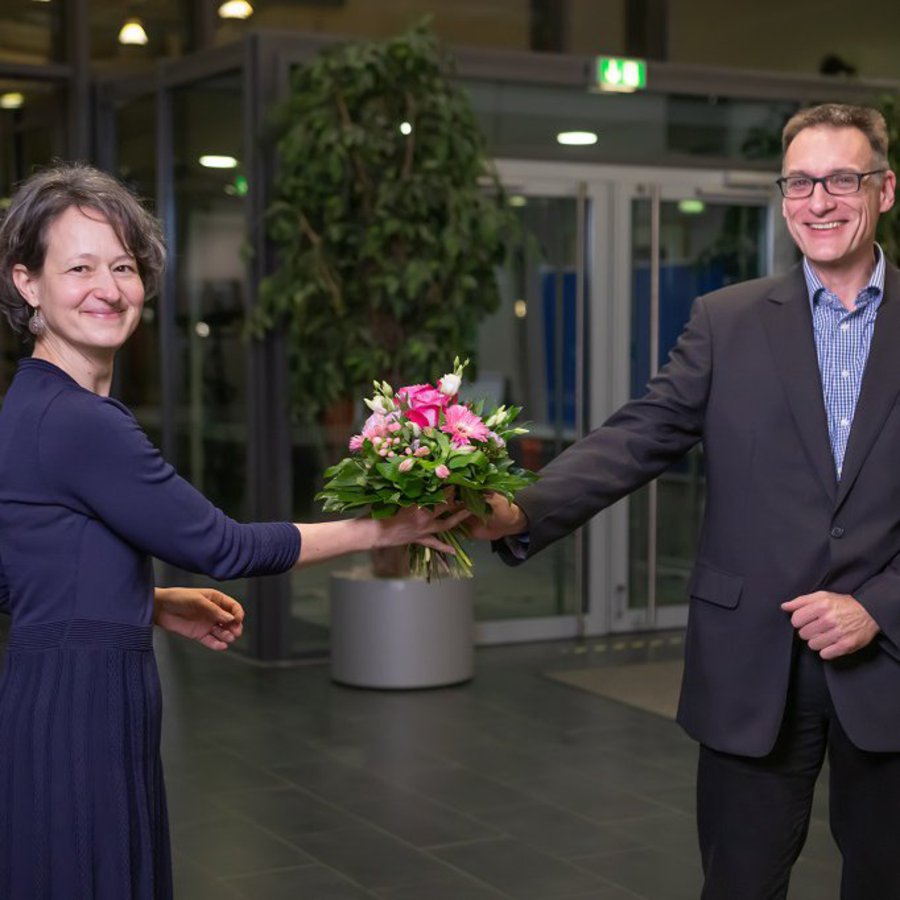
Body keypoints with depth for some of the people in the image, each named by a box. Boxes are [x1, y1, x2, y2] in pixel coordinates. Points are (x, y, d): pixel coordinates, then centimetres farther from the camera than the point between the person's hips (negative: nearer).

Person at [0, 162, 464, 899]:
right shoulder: (75, 422, -20)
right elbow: (220, 546, -16)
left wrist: (158, 605, 14)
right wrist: (379, 531, -8)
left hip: (94, 705, 9)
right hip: (76, 712, -9)